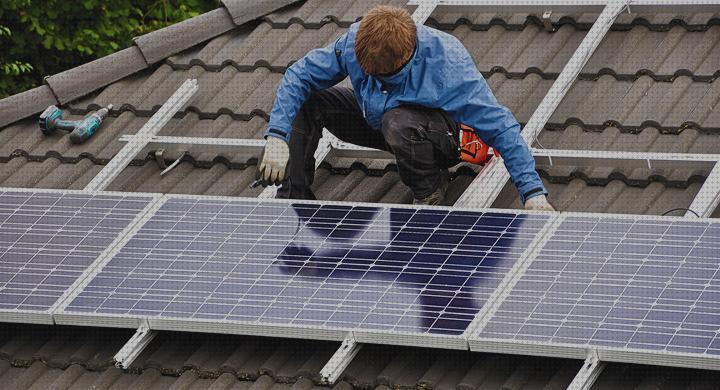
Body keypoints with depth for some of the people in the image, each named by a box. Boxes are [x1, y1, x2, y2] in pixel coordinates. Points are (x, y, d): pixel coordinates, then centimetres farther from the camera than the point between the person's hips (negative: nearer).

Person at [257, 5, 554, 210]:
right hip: (375, 120, 4)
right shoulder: (353, 42, -27)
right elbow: (299, 75, -16)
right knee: (306, 101, -16)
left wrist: (533, 193, -36)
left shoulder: (447, 64, -36)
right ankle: (293, 198, -5)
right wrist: (277, 137, -29)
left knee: (399, 122, -39)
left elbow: (500, 127, -32)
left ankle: (431, 191, -10)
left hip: (434, 131, -4)